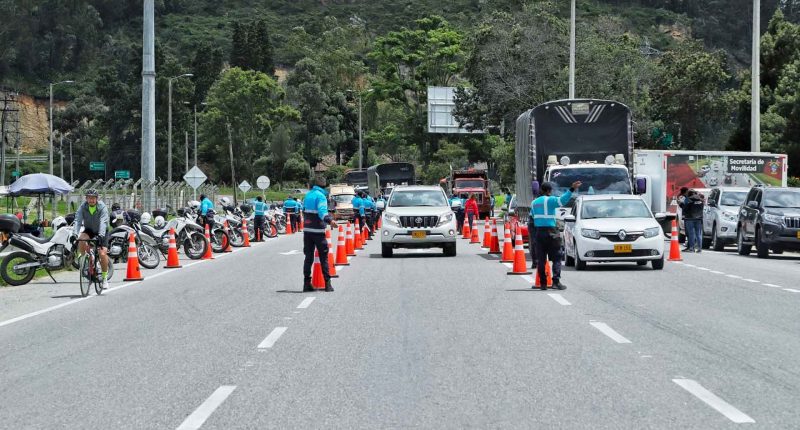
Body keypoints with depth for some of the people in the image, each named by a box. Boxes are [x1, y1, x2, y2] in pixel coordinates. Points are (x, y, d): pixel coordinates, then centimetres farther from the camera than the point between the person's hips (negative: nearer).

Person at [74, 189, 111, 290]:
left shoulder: (102, 207, -23)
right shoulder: (83, 207, -16)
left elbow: (103, 222, -35)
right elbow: (77, 220, -26)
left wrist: (101, 235, -51)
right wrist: (75, 234, -43)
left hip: (100, 232, -2)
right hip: (89, 230, 2)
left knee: (102, 253, -18)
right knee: (81, 239, -32)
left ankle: (105, 278, -1)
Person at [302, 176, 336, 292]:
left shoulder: (308, 195, 13)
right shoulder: (321, 196, -10)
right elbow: (322, 212, -24)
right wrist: (330, 221, -39)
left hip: (307, 229, 6)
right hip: (317, 230, -6)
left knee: (308, 257, 9)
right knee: (323, 257, 1)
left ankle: (306, 283, 5)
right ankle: (327, 283, 0)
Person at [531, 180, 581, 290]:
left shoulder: (534, 202, 14)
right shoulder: (550, 200, -8)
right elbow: (562, 200, -25)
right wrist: (572, 190, -34)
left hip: (539, 232, 6)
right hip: (550, 232, -6)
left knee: (541, 259, 6)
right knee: (556, 258, -2)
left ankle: (543, 283, 4)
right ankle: (556, 281, -14)